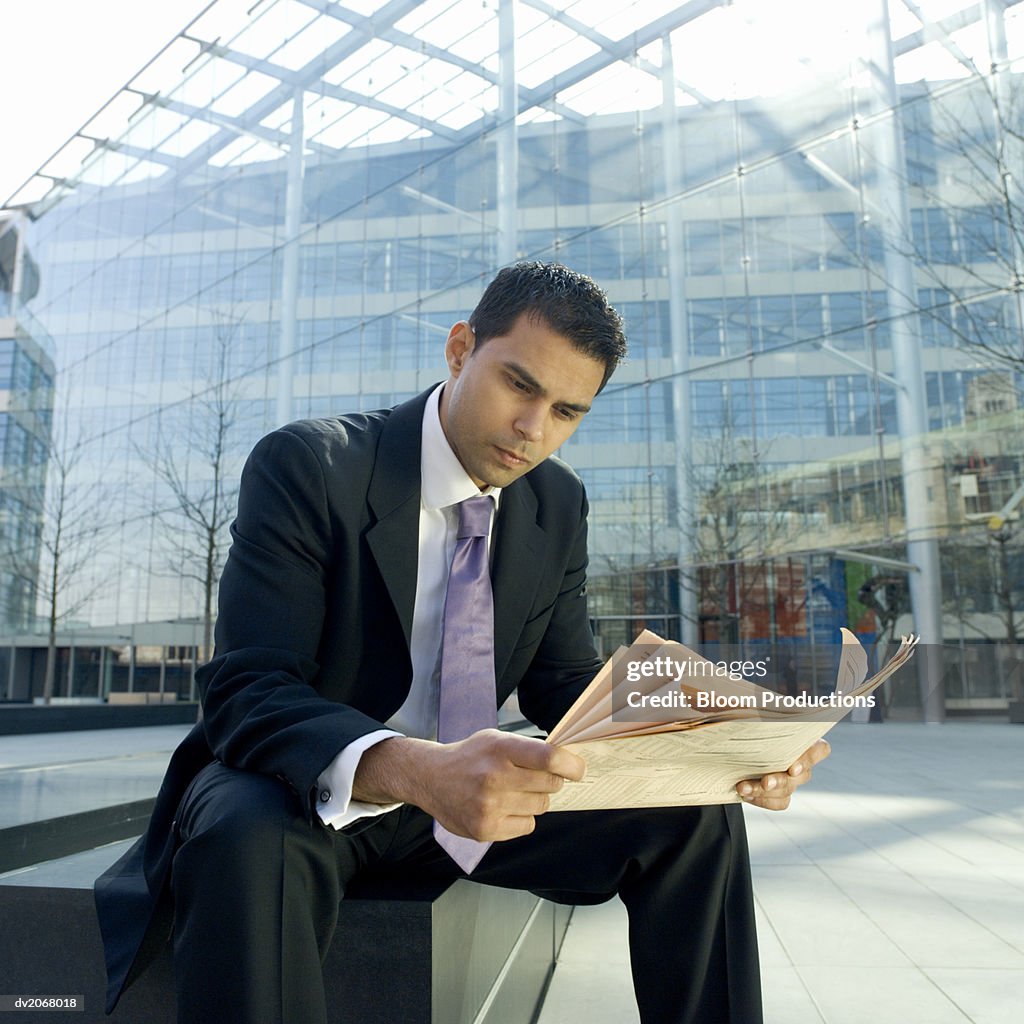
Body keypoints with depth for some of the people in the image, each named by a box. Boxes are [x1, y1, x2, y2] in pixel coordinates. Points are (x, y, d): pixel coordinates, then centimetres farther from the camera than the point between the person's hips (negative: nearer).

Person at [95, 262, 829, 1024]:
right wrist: (416, 769, -45)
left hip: (462, 791, 5)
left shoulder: (559, 506, 0)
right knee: (247, 842, -39)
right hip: (305, 790, -4)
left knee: (693, 813, -9)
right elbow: (246, 693, -25)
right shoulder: (306, 467, -17)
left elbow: (565, 685, 2)